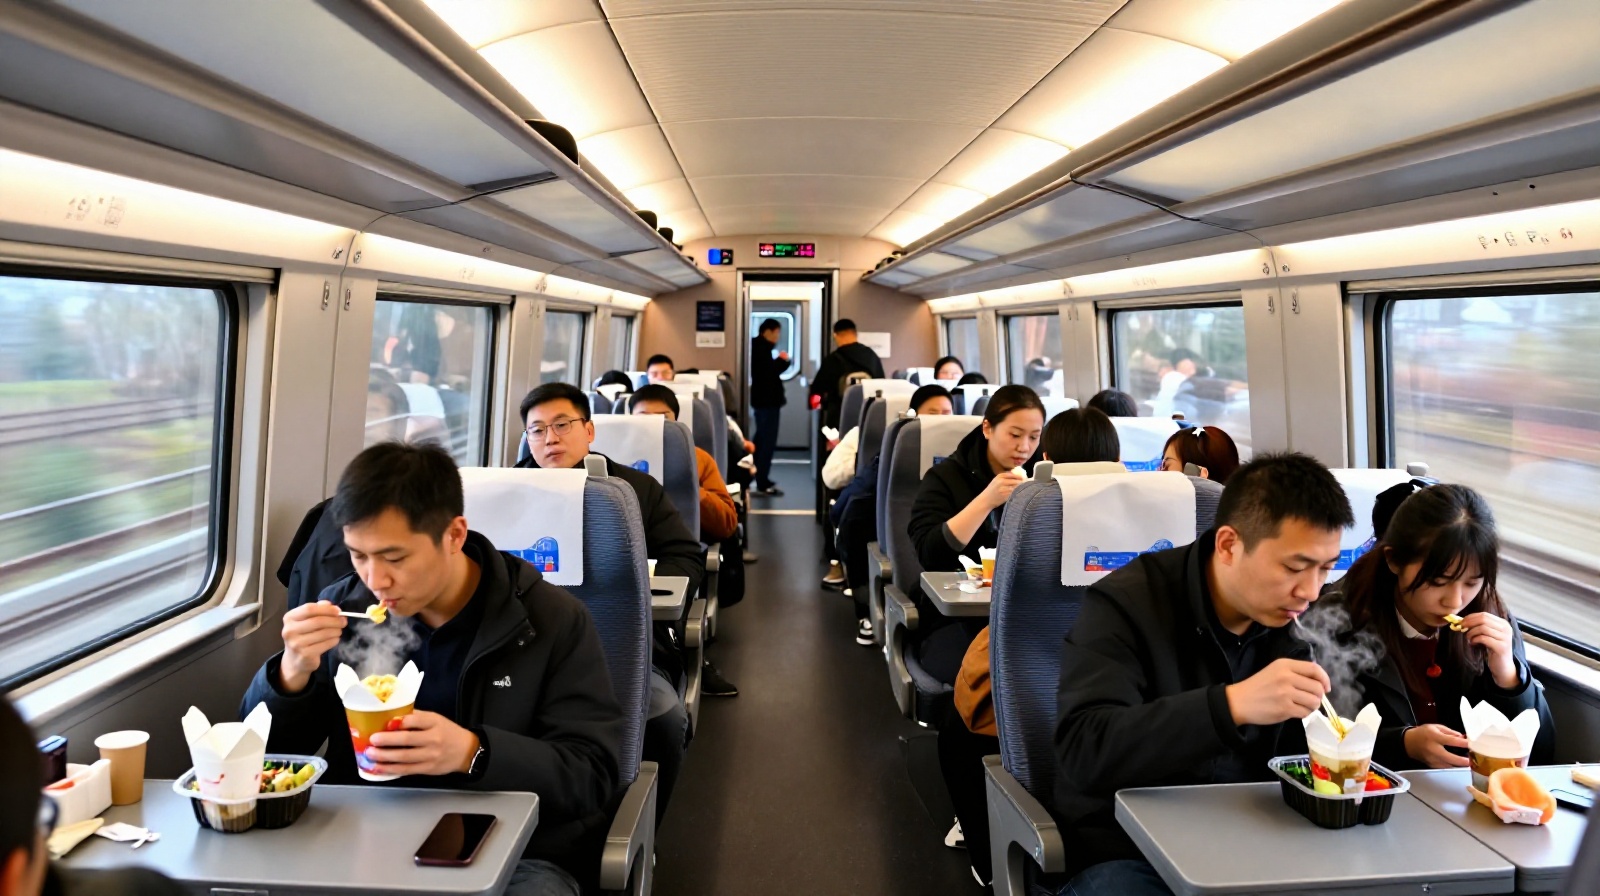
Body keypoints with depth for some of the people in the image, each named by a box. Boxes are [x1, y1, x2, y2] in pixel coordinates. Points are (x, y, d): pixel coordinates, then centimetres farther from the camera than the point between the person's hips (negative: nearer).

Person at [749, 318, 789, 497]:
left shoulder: (757, 347, 13)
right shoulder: (762, 348, -17)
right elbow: (768, 373, -25)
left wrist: (779, 362, 4)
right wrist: (783, 360, -12)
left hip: (762, 399, 10)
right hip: (767, 400, -10)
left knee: (762, 439, 17)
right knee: (767, 441, -8)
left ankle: (759, 478, 25)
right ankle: (763, 484, -7)